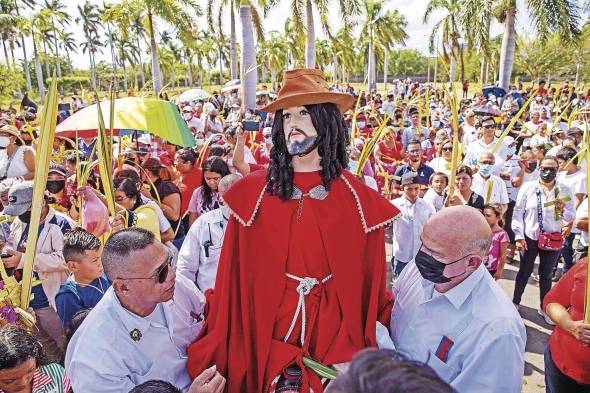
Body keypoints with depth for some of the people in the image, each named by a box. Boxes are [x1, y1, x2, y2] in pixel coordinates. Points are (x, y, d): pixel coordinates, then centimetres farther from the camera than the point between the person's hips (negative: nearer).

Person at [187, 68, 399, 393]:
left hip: (336, 329, 1)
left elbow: (371, 289, 0)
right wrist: (221, 352, -1)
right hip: (266, 329, 0)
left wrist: (365, 353, 0)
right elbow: (234, 279, -3)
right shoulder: (251, 194, -7)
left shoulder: (360, 201, -6)